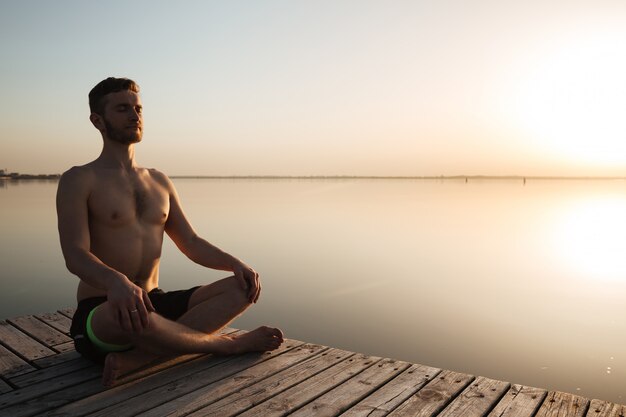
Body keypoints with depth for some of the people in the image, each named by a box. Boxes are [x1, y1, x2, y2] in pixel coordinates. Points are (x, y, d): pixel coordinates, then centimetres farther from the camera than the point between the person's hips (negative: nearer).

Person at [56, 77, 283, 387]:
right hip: (100, 314, -6)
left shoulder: (160, 183, 15)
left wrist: (235, 263, -8)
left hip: (154, 304, 6)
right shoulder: (78, 181, -3)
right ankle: (229, 344, -16)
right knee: (125, 314, -42)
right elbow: (75, 255, -17)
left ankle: (137, 358, -27)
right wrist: (116, 281, -40)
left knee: (243, 287, -13)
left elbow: (192, 244, 12)